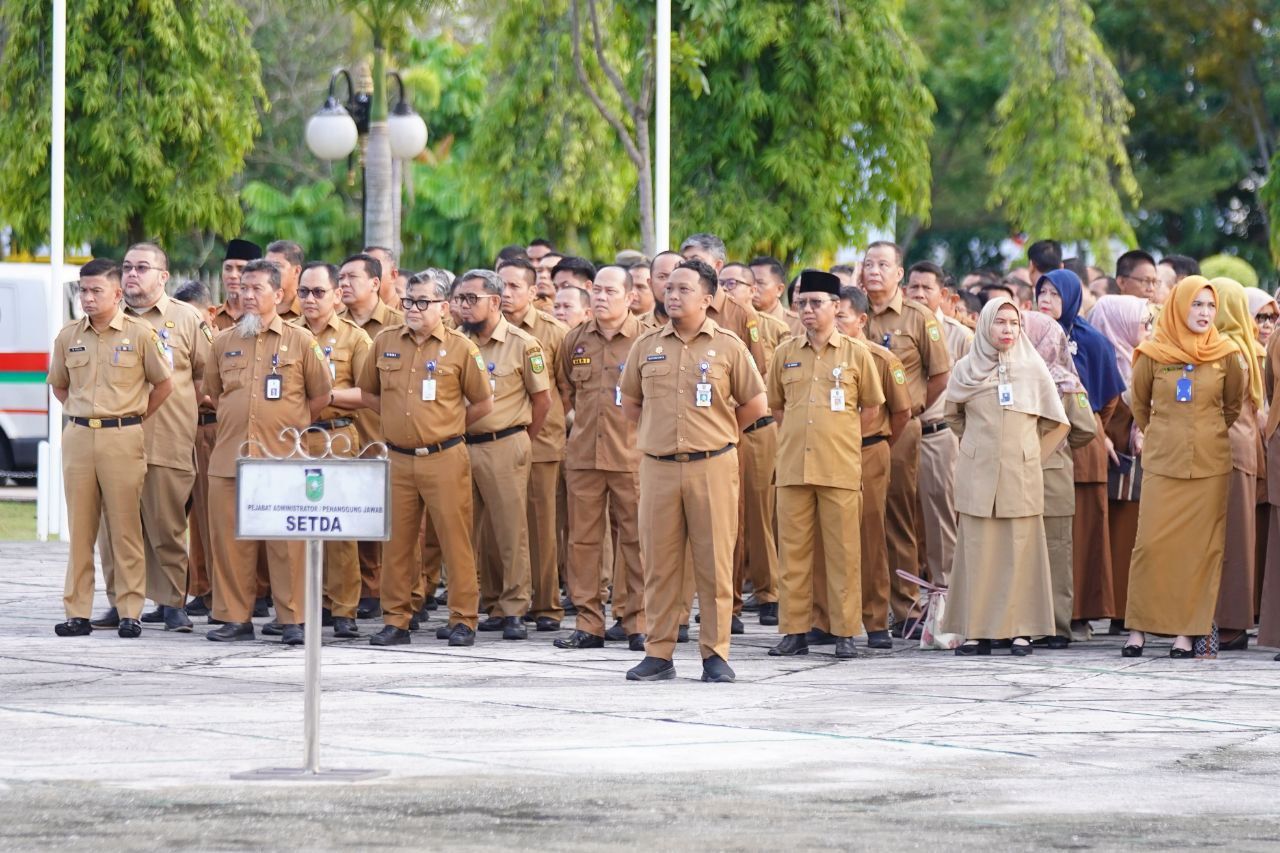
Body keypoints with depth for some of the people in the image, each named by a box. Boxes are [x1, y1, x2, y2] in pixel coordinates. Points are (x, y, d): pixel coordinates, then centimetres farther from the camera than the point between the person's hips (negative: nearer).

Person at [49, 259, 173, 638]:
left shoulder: (140, 334, -2)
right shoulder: (68, 336, 8)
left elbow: (163, 383, 6)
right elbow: (58, 385, 21)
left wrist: (135, 418, 6)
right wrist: (81, 415, 13)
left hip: (123, 439, -3)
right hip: (78, 436, 3)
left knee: (125, 528, -2)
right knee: (79, 528, 4)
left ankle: (130, 614, 1)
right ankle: (77, 613, 7)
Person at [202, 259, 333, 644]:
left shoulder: (301, 341, 4)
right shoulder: (223, 342, 13)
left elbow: (321, 395, 9)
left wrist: (291, 424, 9)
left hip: (283, 458, -3)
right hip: (229, 460, 3)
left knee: (287, 543, -5)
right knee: (230, 542, 2)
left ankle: (293, 619, 0)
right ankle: (235, 617, 9)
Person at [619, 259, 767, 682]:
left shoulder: (728, 346, 2)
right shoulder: (647, 346, 9)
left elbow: (755, 405, 8)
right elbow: (631, 401, 21)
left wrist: (715, 433, 11)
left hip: (712, 467, -2)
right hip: (658, 467, 2)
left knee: (714, 563, -1)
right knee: (659, 562, 3)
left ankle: (715, 654, 5)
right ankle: (658, 653, 9)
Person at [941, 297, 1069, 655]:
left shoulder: (1033, 367, 4)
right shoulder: (966, 369, 6)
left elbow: (1056, 422, 11)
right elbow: (952, 416, 22)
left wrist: (1029, 453, 8)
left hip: (1021, 476, 0)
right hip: (978, 476, 0)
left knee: (1021, 551, -2)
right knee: (978, 552, -2)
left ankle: (1022, 630, 2)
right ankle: (977, 630, 0)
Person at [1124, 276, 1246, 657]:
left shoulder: (1226, 355, 2)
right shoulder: (1152, 354, -1)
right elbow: (1139, 405, 15)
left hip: (1209, 465, 1)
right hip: (1162, 464, -1)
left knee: (1201, 547, -2)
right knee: (1151, 543, -7)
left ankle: (1187, 631, 1)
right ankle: (1139, 626, 0)